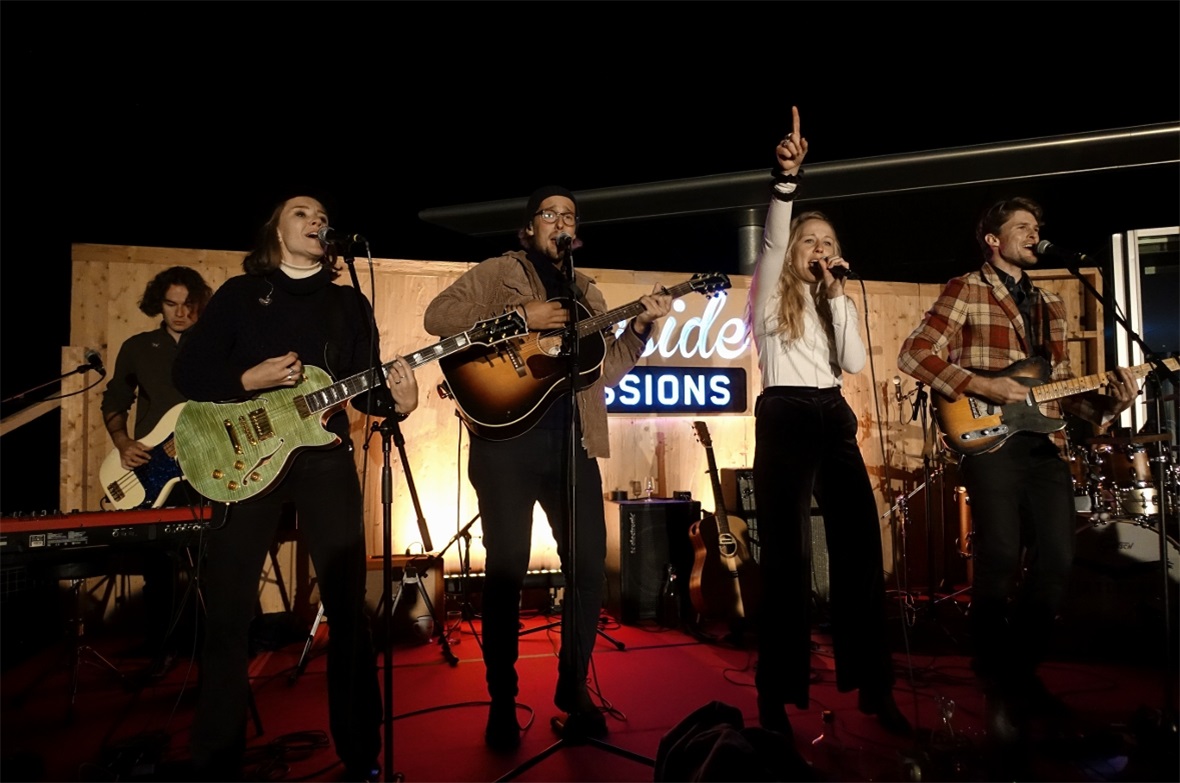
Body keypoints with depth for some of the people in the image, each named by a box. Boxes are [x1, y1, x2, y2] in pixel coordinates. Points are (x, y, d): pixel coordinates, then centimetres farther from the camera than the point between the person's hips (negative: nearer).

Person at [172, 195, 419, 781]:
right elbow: (186, 371, 3)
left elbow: (364, 386, 6)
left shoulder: (349, 302, 12)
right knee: (227, 609, 1)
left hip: (325, 457, 1)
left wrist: (395, 402, -15)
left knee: (347, 606, 1)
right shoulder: (240, 292, 7)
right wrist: (249, 380, -14)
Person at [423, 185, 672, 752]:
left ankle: (573, 687, 21)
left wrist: (640, 327, 1)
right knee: (507, 566, -1)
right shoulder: (498, 273, 8)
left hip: (571, 440, 5)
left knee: (589, 564, 3)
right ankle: (502, 700, 15)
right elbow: (437, 316, -7)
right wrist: (519, 316, -12)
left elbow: (605, 372, 15)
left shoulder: (587, 294, 21)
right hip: (507, 436, -4)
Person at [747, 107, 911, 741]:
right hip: (785, 419, -6)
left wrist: (838, 297, 0)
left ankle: (873, 686, 15)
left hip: (834, 420, 6)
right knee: (786, 553, -6)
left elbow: (854, 363, 5)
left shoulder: (832, 304, 21)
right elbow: (772, 239, -15)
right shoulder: (771, 294, 6)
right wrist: (787, 177, -28)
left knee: (861, 546, 3)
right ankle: (777, 695, 3)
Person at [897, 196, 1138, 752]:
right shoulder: (966, 290, 3)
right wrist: (984, 384, -14)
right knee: (1001, 557, -14)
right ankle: (997, 687, 4)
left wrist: (1106, 403, 3)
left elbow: (1060, 385, 21)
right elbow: (914, 355, -8)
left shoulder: (1049, 305, 23)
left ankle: (1022, 668, 20)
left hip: (1045, 442, 7)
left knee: (1057, 561, 0)